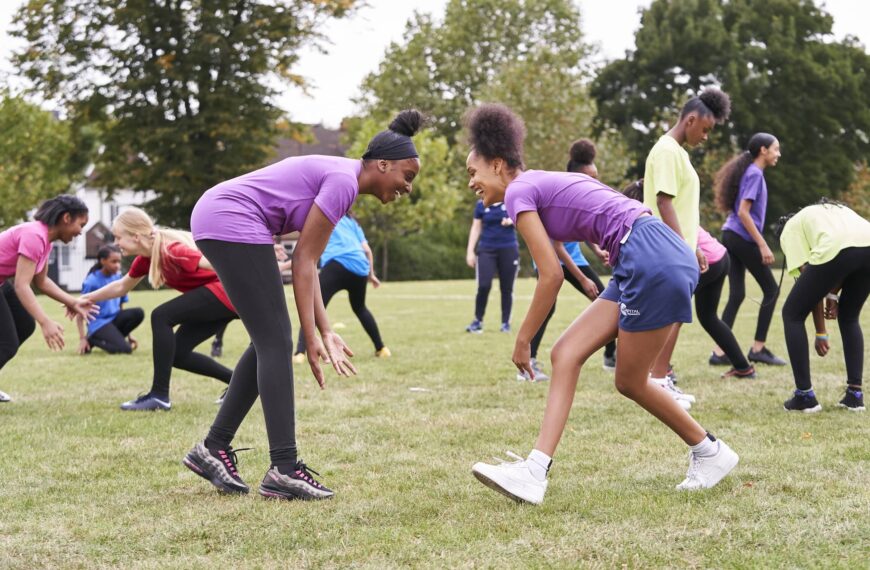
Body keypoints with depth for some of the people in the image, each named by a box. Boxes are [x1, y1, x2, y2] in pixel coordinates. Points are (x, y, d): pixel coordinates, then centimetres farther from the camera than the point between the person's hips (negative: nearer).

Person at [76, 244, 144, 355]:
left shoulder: (118, 277, 5)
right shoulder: (92, 281, -12)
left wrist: (128, 334, 15)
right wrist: (82, 338, -13)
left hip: (114, 319, 6)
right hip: (99, 323, -6)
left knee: (138, 313, -22)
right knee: (124, 349, -26)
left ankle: (113, 338, -2)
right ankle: (92, 340, -1)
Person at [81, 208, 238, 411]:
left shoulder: (171, 250, -21)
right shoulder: (146, 258, 7)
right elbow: (121, 287, 25)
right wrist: (86, 298, 27)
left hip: (227, 290, -10)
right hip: (220, 295, 10)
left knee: (161, 317, -15)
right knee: (178, 353, 7)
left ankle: (159, 396, -12)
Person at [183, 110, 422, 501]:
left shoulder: (340, 179, 16)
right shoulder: (343, 182, -13)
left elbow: (307, 262, 14)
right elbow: (303, 260, -14)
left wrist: (326, 332, 10)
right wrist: (311, 337, -12)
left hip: (214, 217, 10)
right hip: (231, 222, -10)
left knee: (269, 342, 11)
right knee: (275, 342, -9)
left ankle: (213, 449, 15)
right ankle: (283, 470, -9)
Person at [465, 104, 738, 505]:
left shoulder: (518, 191, -5)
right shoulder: (543, 183, 21)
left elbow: (551, 276, -9)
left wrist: (522, 340, -1)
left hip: (653, 260, -10)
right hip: (643, 263, 10)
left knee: (630, 381, 5)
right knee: (565, 354, 3)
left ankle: (710, 453, 23)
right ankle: (535, 471, -2)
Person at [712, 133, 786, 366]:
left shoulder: (751, 172, 17)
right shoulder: (755, 174, -11)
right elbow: (743, 212, -18)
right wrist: (763, 245, -19)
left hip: (731, 236, 9)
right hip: (743, 239, -9)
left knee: (737, 295, 4)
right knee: (771, 289, 2)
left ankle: (719, 352, -1)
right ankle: (758, 348, 5)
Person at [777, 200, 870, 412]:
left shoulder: (790, 229, 26)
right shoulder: (834, 211, 42)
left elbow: (810, 278, 16)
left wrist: (821, 333, 19)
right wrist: (833, 294, 20)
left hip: (836, 249, -5)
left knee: (792, 315, 16)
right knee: (849, 317, 29)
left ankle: (805, 396, 15)